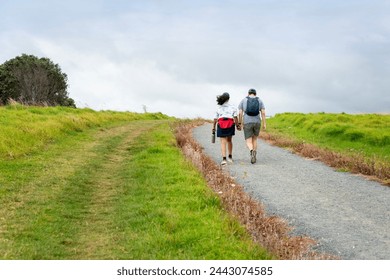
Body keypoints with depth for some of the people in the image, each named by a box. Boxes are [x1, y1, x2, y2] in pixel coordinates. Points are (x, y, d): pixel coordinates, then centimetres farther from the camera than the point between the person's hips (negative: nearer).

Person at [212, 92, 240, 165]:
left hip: (221, 125, 0)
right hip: (230, 125, 0)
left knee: (223, 142, -2)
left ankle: (224, 159, -16)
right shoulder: (233, 107, 6)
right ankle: (230, 157, 28)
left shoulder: (218, 107, 10)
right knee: (229, 140, 19)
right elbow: (235, 117, -4)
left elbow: (215, 119, 7)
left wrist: (213, 128, 13)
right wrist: (237, 126, 2)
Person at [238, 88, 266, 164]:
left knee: (249, 143, -1)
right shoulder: (259, 101, 8)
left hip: (247, 123, -2)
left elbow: (240, 113, -1)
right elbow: (263, 112, -3)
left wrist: (239, 123, 6)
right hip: (257, 123, 2)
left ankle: (252, 151, -35)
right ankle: (254, 157, 21)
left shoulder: (243, 100, 5)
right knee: (254, 139, 24)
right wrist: (264, 124, -2)